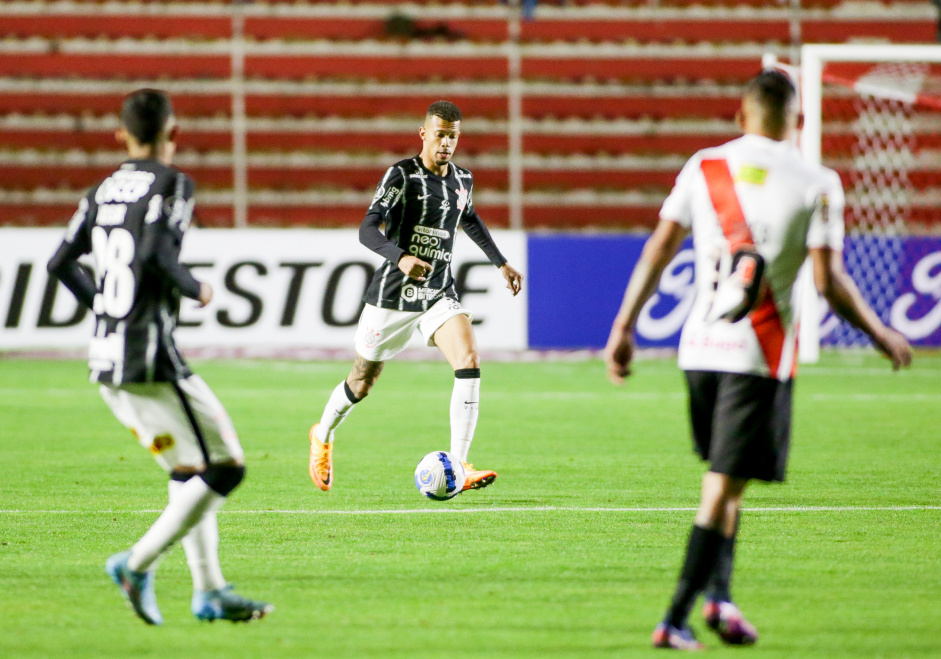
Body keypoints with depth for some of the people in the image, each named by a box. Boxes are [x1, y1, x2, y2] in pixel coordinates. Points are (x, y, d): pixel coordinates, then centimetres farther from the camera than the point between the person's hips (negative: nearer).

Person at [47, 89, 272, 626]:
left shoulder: (103, 191, 13)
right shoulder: (171, 184, -7)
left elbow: (62, 263, 12)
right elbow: (156, 253, -22)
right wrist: (197, 289, -5)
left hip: (106, 360, 8)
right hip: (150, 358, -8)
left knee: (191, 472, 16)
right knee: (224, 468, -3)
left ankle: (210, 590, 11)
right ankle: (139, 563, -12)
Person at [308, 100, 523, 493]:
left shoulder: (462, 181, 6)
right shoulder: (401, 174, -12)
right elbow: (367, 230, -22)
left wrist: (500, 263, 31)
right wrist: (400, 258, -39)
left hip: (439, 294, 4)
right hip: (393, 294, -4)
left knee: (469, 361, -21)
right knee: (363, 382, 10)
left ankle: (458, 467, -21)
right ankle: (323, 436, 42)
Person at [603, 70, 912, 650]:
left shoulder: (703, 168, 6)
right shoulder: (816, 184, -3)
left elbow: (659, 249, 1)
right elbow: (829, 281, -9)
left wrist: (624, 328, 5)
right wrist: (882, 336, 4)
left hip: (700, 346, 4)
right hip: (763, 352, -4)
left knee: (725, 478, 20)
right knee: (724, 487, -3)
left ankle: (718, 593, 9)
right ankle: (675, 619, -7)